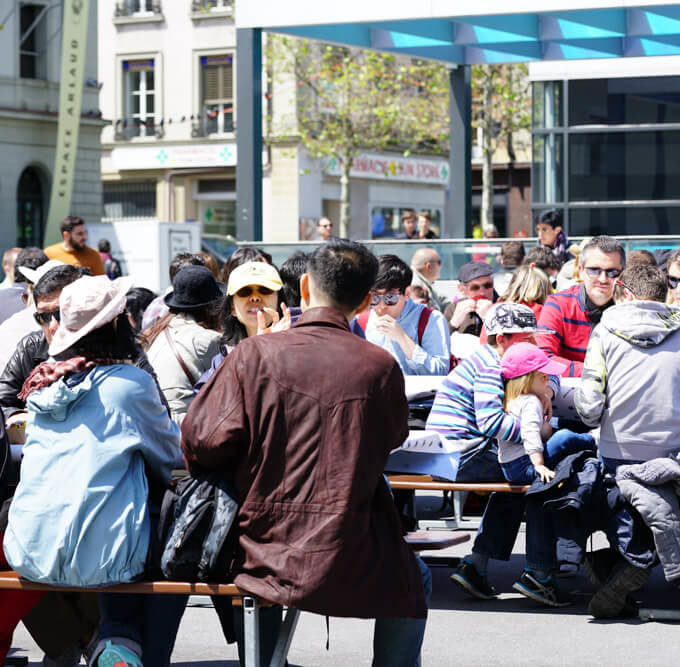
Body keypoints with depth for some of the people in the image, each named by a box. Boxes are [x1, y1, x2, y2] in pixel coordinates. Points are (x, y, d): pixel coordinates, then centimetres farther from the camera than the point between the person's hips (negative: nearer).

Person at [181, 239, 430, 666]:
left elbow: (202, 443, -8)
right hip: (348, 565, -1)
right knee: (414, 580, 28)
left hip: (262, 558, 2)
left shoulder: (255, 354, -9)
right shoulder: (382, 368, -7)